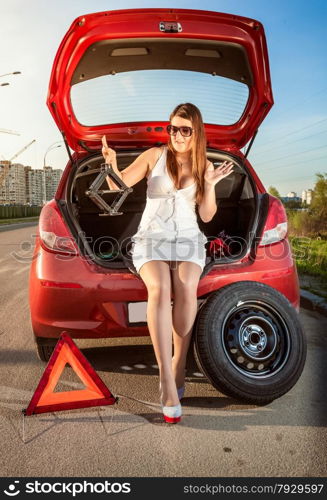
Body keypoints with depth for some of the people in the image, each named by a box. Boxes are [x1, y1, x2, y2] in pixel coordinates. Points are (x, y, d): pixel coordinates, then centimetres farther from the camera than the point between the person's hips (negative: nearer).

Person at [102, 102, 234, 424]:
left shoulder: (204, 165, 11)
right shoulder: (154, 156, 5)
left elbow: (206, 216, 9)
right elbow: (119, 185, 0)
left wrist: (210, 185, -6)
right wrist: (111, 163, -20)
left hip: (188, 239, 2)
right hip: (151, 238, -1)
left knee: (186, 289, -30)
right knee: (160, 289, -31)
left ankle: (178, 365, -15)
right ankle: (167, 378, -30)